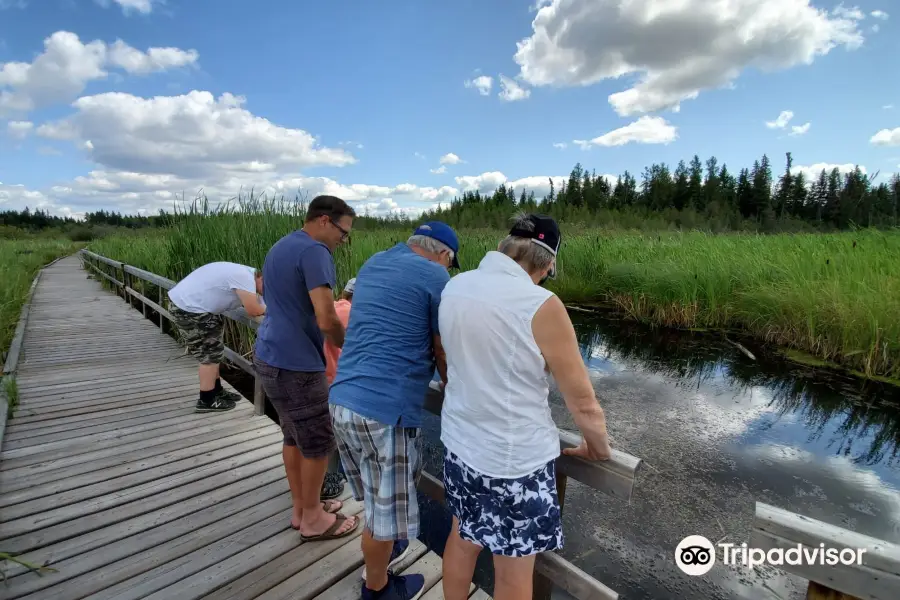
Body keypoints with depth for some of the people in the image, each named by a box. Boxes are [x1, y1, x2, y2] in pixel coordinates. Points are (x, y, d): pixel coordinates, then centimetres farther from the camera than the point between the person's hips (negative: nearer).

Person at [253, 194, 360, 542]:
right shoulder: (314, 251, -18)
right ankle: (312, 519, 24)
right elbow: (326, 320, -25)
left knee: (294, 436, 20)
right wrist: (348, 346, -5)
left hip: (270, 356, 10)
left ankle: (301, 509, 35)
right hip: (295, 364, -10)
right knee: (318, 443, 6)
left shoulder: (280, 247, 14)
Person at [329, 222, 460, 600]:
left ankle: (382, 551, 52)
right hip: (386, 409, -8)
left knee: (378, 496, 29)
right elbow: (444, 353, -2)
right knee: (386, 507, 16)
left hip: (343, 399, 8)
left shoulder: (372, 264, 16)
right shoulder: (435, 276, -7)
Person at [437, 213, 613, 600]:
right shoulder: (540, 306, -22)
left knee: (462, 538, 28)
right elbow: (583, 402, -13)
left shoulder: (454, 287, -3)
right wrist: (598, 448, 7)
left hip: (458, 443, 6)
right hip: (515, 459, -6)